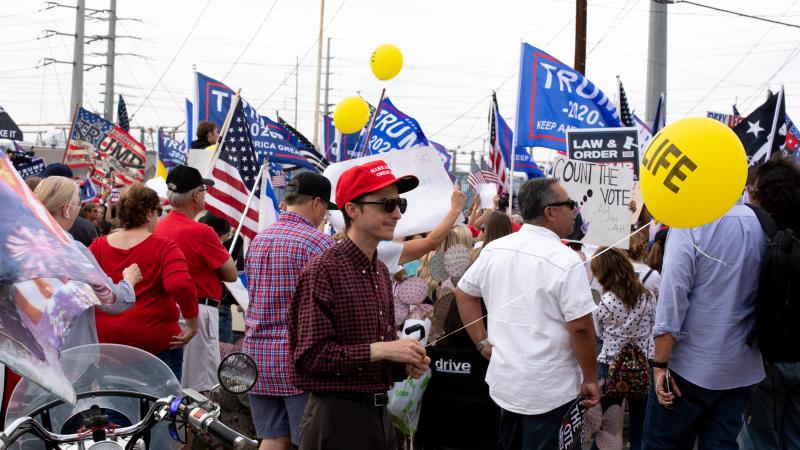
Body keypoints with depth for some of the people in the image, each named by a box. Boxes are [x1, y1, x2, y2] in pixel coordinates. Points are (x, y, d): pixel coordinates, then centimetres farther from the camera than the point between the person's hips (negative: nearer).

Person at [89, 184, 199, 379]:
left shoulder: (97, 247, 2)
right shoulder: (164, 248, -11)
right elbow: (181, 286, -25)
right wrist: (192, 325, -15)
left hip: (105, 340, 4)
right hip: (156, 342, -4)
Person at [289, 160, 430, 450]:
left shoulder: (381, 271, 12)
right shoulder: (323, 270, -14)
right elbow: (310, 356, -19)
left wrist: (405, 363, 3)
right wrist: (378, 350, -20)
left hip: (378, 413, 8)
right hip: (336, 415, -8)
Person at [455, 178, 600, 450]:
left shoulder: (494, 251, 3)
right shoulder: (565, 261, -18)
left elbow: (463, 293, 14)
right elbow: (580, 328, -17)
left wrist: (483, 343, 13)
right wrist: (590, 380, -6)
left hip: (504, 381, 6)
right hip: (550, 390, -6)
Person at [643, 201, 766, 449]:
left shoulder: (689, 223, -14)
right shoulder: (759, 223, 1)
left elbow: (672, 296, -17)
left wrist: (660, 365, -12)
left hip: (691, 366, -5)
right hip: (743, 370, 5)